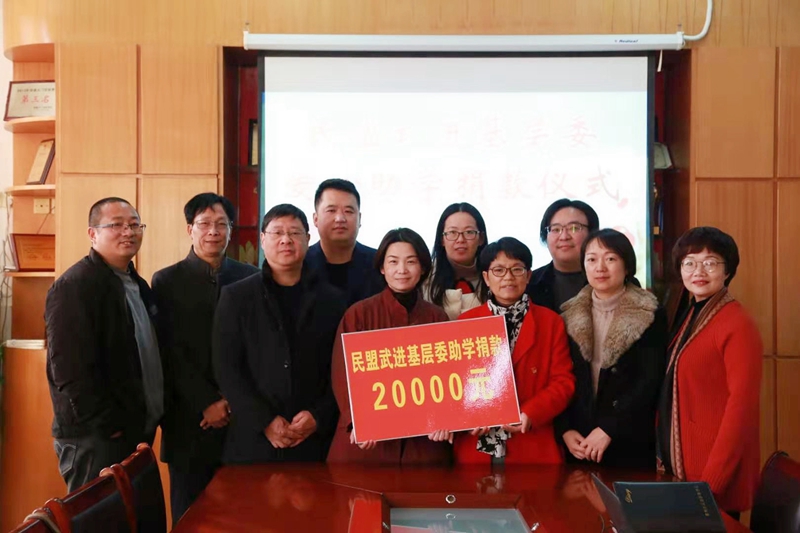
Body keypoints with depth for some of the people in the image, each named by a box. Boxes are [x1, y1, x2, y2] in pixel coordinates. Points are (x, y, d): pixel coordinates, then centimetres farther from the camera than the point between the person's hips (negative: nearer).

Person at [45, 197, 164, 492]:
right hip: (95, 437, -9)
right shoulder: (74, 285, -15)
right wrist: (108, 425, -19)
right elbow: (70, 370, -22)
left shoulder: (137, 284, 14)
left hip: (137, 431, 9)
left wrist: (146, 422, 11)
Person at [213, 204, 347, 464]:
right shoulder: (235, 297, 5)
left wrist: (319, 417, -9)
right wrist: (265, 421, -10)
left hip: (315, 441, 1)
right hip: (252, 442, 0)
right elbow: (227, 369, -1)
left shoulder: (331, 299, 7)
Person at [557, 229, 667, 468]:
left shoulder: (650, 317, -2)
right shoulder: (570, 316, 7)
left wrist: (608, 429, -16)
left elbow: (649, 381, -10)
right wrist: (565, 430, -7)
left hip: (631, 445, -3)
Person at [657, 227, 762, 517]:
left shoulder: (738, 325, -16)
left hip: (717, 481, -8)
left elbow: (741, 408, -19)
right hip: (680, 465, 8)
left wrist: (710, 483, -21)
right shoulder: (689, 317, 10)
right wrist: (667, 458, 7)